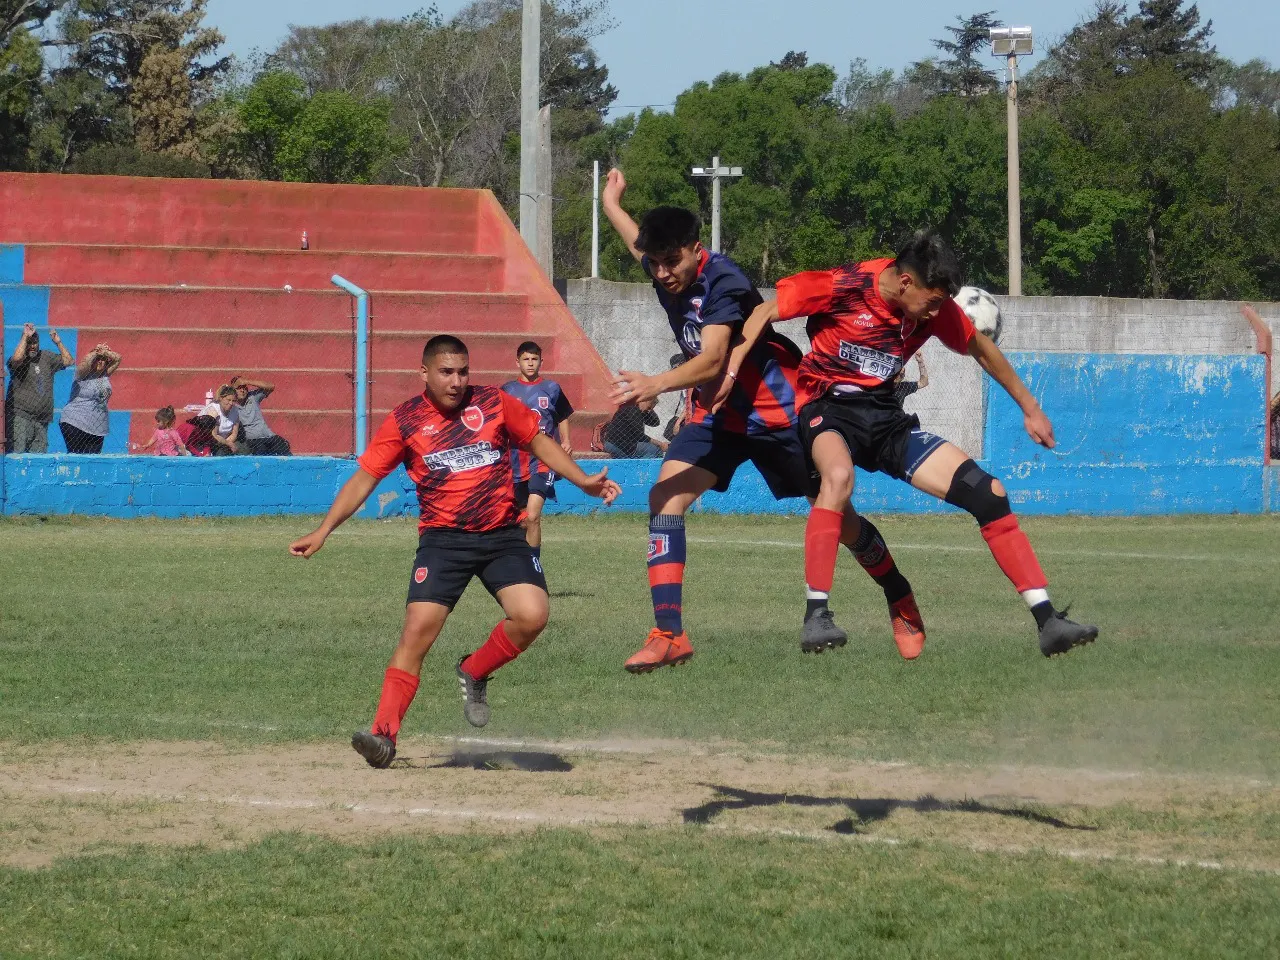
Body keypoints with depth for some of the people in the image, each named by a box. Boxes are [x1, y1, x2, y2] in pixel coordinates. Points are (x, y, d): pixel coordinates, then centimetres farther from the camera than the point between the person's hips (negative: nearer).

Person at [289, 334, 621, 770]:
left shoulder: (495, 403, 3)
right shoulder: (404, 421, 0)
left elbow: (539, 441, 16)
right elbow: (364, 477, 1)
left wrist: (583, 481, 7)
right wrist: (323, 530, -7)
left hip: (503, 536, 2)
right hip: (444, 539, -2)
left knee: (531, 616, -18)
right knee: (418, 628, -16)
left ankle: (473, 673, 10)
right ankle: (384, 734, -15)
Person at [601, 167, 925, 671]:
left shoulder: (723, 281, -27)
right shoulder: (662, 272, -5)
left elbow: (711, 361, -39)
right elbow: (640, 240, 23)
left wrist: (656, 384, -56)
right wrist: (611, 203, 41)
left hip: (779, 411, -6)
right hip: (717, 413, 6)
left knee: (837, 517, 5)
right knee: (665, 496, -17)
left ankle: (902, 605, 32)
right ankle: (668, 634, -20)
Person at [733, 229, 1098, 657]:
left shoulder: (935, 307, -2)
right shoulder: (844, 286, -17)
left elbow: (981, 349, 17)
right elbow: (764, 314, -11)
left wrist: (1029, 408, 23)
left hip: (886, 419, 6)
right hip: (828, 411, -5)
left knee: (988, 493, -7)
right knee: (839, 476, -42)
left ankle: (1048, 622, -4)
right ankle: (816, 616, -38)